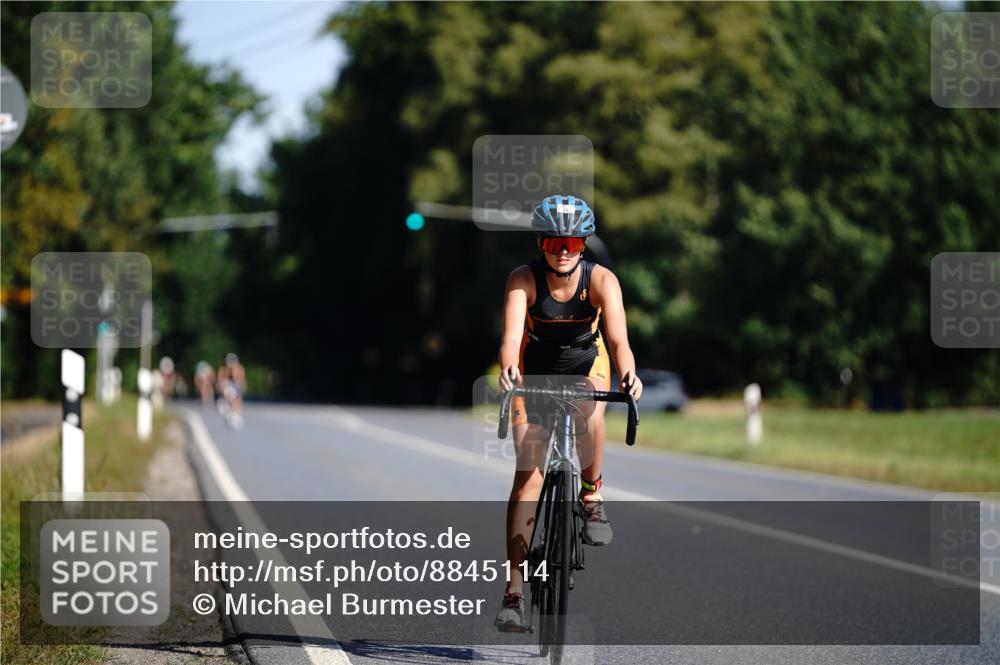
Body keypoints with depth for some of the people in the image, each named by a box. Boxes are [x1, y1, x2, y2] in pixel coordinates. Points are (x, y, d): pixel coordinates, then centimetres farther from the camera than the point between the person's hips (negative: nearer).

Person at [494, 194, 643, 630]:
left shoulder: (600, 280, -23)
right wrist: (509, 368, -59)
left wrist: (628, 374, -55)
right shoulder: (524, 280, -23)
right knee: (528, 472, -11)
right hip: (535, 371, 0)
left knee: (589, 415, -35)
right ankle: (514, 590, -11)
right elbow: (512, 335, -37)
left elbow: (618, 338, -34)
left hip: (586, 367, 1)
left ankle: (592, 498, -8)